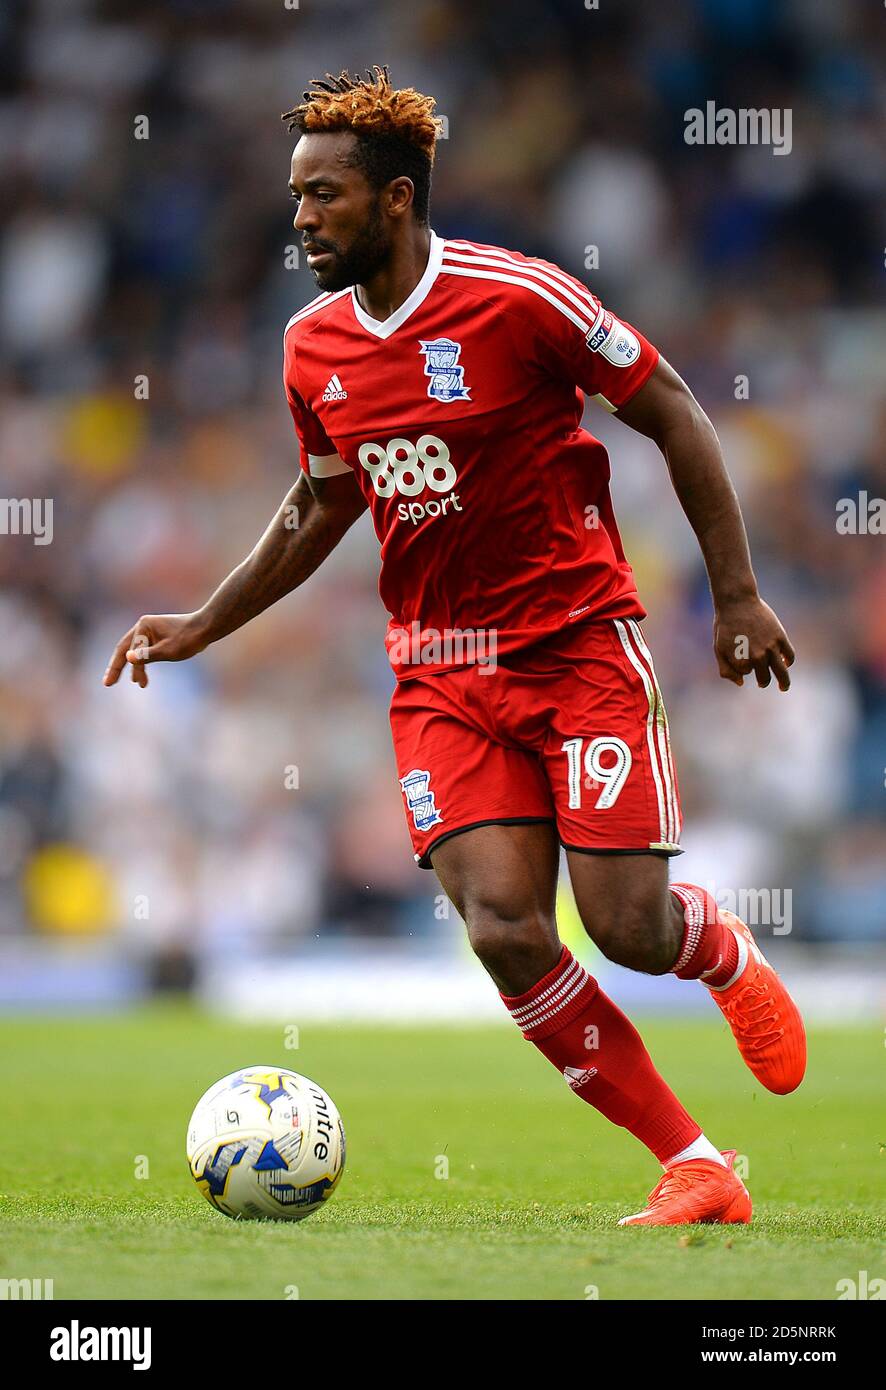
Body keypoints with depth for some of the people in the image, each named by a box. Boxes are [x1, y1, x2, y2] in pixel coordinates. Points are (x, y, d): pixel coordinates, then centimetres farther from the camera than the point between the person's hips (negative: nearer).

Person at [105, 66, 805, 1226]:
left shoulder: (516, 299, -14)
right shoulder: (314, 348, 4)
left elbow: (675, 418, -5)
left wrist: (738, 595, -5)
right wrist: (203, 626, 17)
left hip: (578, 642, -4)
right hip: (438, 671, 4)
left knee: (628, 929, -11)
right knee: (504, 927, -14)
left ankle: (729, 956, 29)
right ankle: (696, 1169, -3)